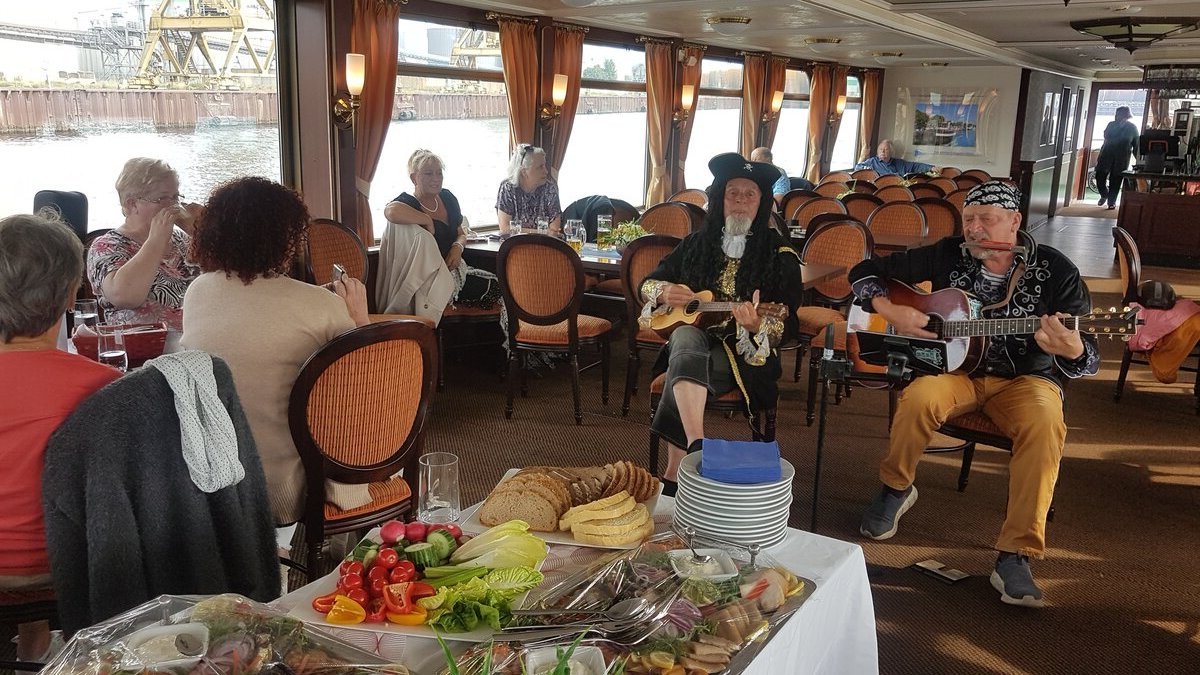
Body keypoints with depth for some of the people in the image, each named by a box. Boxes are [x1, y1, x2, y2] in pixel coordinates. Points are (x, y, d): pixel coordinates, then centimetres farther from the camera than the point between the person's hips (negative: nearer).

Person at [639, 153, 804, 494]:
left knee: (686, 365, -34)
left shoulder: (780, 256, 4)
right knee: (686, 336, -36)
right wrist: (664, 292, -5)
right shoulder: (696, 244, 14)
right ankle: (696, 447, -53)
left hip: (746, 354, -2)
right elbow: (647, 283, 20)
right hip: (692, 340, 3)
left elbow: (787, 325, -4)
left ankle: (675, 472, -34)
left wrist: (756, 326, -27)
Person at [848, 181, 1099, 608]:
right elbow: (866, 272, 4)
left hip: (1025, 378, -1)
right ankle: (895, 489, -3)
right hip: (954, 368, 1)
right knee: (918, 397, -32)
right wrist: (889, 310, -15)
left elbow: (1088, 360, -10)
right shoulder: (947, 255, -3)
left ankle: (1016, 557, -26)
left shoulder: (1053, 270, -8)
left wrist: (1072, 351, -35)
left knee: (1045, 425, -33)